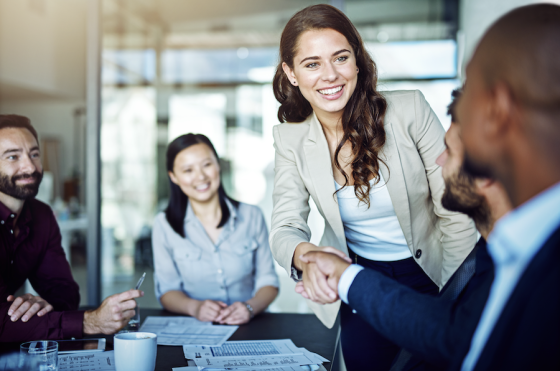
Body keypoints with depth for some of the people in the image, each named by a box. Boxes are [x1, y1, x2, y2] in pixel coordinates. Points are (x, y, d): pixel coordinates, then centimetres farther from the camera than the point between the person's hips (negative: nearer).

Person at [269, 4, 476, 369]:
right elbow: (285, 227, -14)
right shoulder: (290, 139, -10)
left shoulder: (410, 110, -18)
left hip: (428, 272, -1)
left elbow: (456, 213, -13)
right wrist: (306, 255, -37)